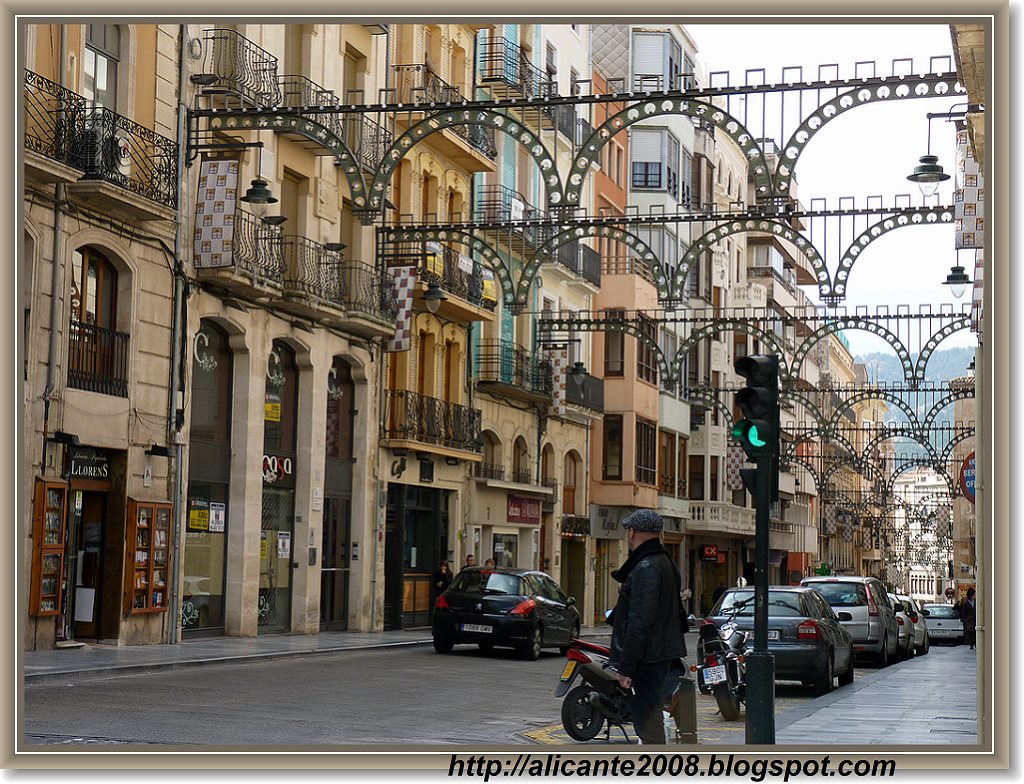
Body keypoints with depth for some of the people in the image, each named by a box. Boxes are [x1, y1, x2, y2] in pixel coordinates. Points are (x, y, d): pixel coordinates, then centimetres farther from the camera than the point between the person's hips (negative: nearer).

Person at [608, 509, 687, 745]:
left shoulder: (646, 568, -17)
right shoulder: (665, 563, 16)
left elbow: (640, 624, -22)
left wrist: (626, 667, -19)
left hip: (648, 659, -10)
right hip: (664, 653, 10)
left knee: (648, 725, -9)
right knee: (649, 720, 17)